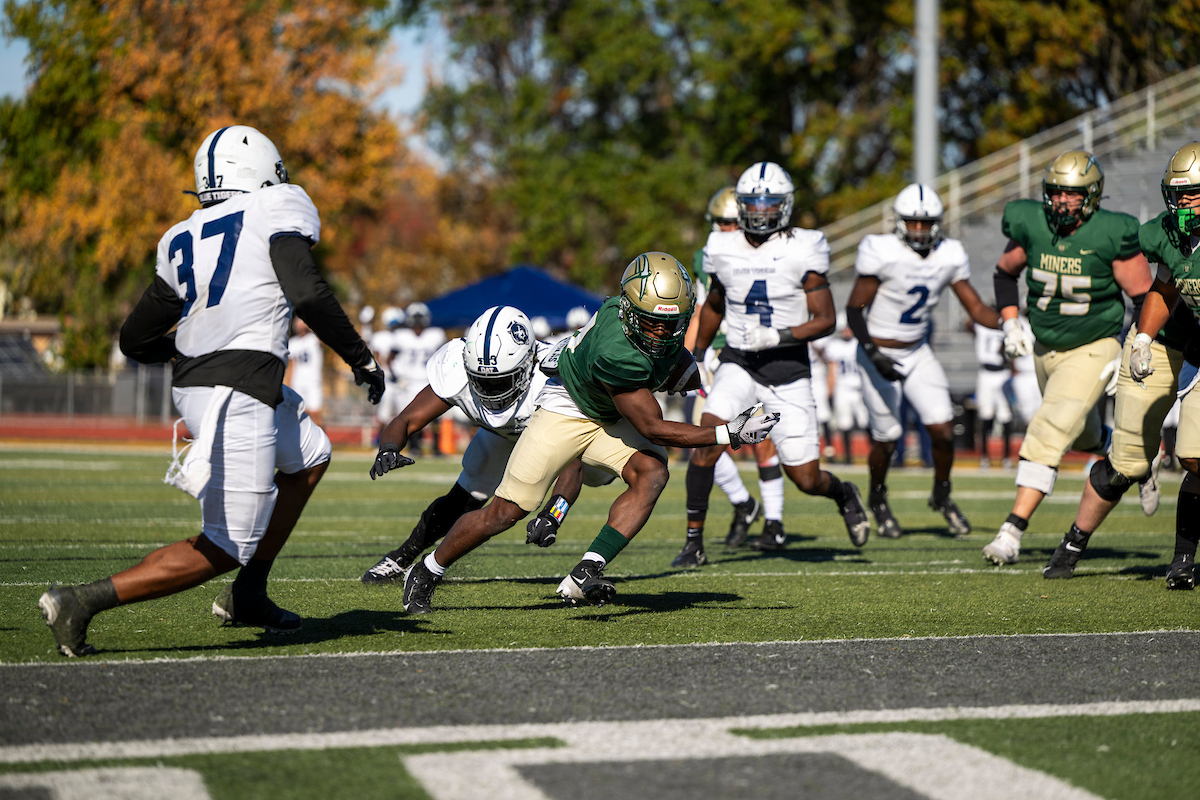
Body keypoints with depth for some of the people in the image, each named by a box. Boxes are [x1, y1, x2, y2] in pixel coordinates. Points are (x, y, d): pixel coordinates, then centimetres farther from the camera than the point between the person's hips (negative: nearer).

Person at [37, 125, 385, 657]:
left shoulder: (181, 240, 16)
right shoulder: (277, 211, 0)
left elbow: (136, 340, 19)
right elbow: (307, 294, -15)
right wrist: (362, 360, -5)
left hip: (193, 384, 8)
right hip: (239, 394, -8)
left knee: (309, 456, 30)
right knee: (226, 548, -3)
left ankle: (247, 595, 29)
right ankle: (81, 601, -12)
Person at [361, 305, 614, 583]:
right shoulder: (457, 373, -40)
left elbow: (572, 465, -52)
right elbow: (405, 422, -34)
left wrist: (551, 516, -69)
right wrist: (388, 451, -58)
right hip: (504, 432, 1)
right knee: (465, 499, -5)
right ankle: (400, 560, 16)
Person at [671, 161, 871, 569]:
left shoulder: (801, 251, -8)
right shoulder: (724, 249, 4)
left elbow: (825, 319, -8)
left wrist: (779, 336, -21)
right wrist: (696, 354, 25)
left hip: (788, 370, -2)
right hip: (738, 365, 2)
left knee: (806, 480, -1)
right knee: (708, 439, -25)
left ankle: (843, 493, 36)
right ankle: (694, 538, -15)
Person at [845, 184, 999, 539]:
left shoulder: (949, 256, -4)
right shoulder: (882, 252, -19)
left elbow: (976, 308, 0)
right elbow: (854, 309, -16)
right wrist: (871, 352, -27)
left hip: (918, 353, 4)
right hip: (879, 355, -4)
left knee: (943, 428, -7)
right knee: (887, 437, 4)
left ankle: (942, 495, 20)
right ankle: (878, 499, 34)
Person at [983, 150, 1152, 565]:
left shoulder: (1112, 235, -19)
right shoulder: (1030, 226, -8)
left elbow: (1145, 300, -10)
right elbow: (1005, 272, 12)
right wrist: (1010, 325, 2)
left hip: (1094, 350, -6)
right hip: (1045, 348, 6)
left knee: (1049, 433, -20)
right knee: (1084, 436, 22)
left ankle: (1013, 529, -21)